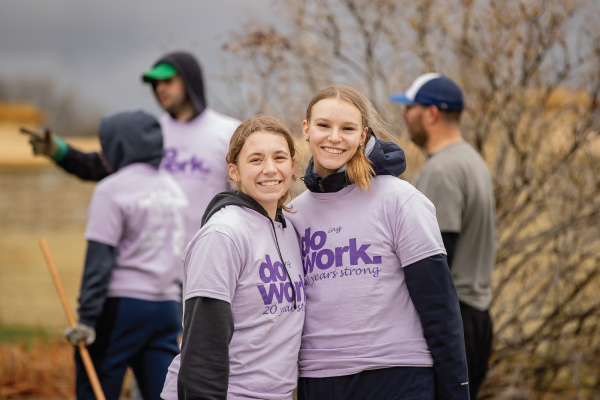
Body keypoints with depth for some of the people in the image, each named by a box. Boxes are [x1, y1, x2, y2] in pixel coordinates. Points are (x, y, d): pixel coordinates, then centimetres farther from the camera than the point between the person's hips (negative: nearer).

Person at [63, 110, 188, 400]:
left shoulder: (112, 190, -8)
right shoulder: (172, 187, 13)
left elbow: (99, 259, -13)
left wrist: (87, 318, -14)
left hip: (121, 306, -6)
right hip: (167, 307, 6)